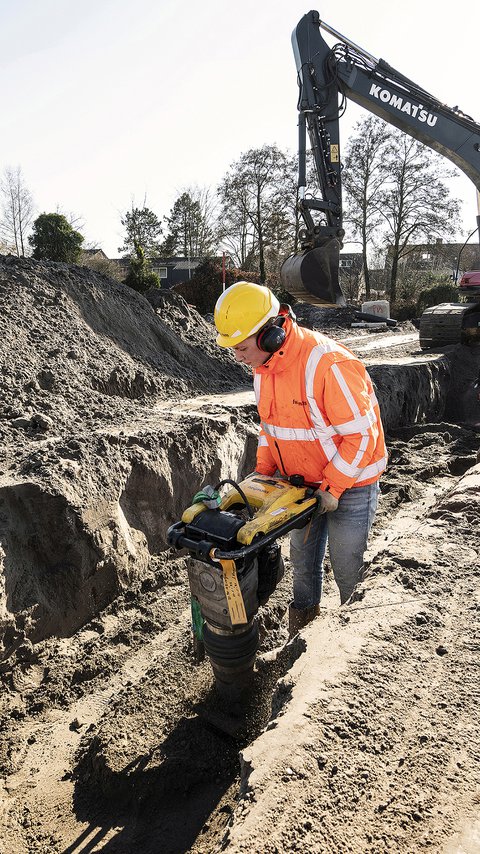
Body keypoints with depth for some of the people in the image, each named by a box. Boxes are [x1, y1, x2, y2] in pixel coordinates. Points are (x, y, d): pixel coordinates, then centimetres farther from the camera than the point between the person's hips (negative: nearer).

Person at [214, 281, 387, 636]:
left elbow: (361, 434, -27)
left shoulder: (328, 364, -31)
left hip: (351, 482, -7)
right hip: (302, 481, 7)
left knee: (346, 570, 5)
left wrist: (332, 487, -23)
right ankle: (302, 627, 45)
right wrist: (263, 469, 1)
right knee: (302, 559, 21)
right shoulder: (264, 367, -4)